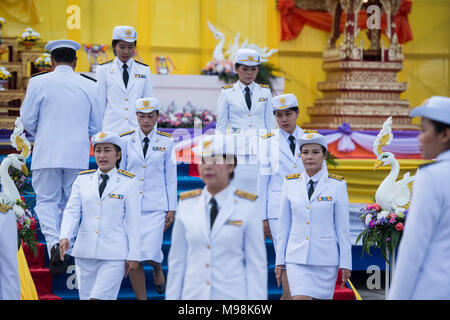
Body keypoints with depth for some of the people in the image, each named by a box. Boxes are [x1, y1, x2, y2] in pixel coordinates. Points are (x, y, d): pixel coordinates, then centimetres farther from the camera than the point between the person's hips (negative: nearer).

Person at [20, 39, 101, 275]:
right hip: (78, 156, 2)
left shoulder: (38, 83, -5)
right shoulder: (89, 86, 2)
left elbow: (27, 121, -2)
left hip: (47, 154, -2)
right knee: (72, 203, 13)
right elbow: (95, 126, 7)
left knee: (46, 200, 6)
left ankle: (54, 242, -17)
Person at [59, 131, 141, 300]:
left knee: (100, 297, -14)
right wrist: (65, 237, -16)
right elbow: (72, 211, 2)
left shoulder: (128, 182, 1)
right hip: (85, 253, 4)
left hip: (114, 256, -4)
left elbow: (133, 221, 0)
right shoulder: (82, 180, 9)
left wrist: (134, 256, -3)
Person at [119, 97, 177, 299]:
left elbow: (171, 177, 7)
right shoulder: (126, 140, 4)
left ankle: (157, 269, 26)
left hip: (155, 206, -1)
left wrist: (172, 208, 4)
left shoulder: (166, 142, 4)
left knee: (150, 253, -11)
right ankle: (141, 298, 11)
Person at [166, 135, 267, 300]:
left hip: (234, 297, -3)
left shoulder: (248, 206, -3)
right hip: (193, 295, 3)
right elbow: (177, 261, 8)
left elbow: (256, 264, -4)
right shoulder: (186, 204, 5)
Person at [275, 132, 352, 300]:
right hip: (297, 258, 1)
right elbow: (284, 224, 9)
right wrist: (280, 260, 8)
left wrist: (345, 263, -2)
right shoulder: (290, 184, 4)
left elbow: (343, 226, 0)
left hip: (326, 258, -1)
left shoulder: (337, 185, -1)